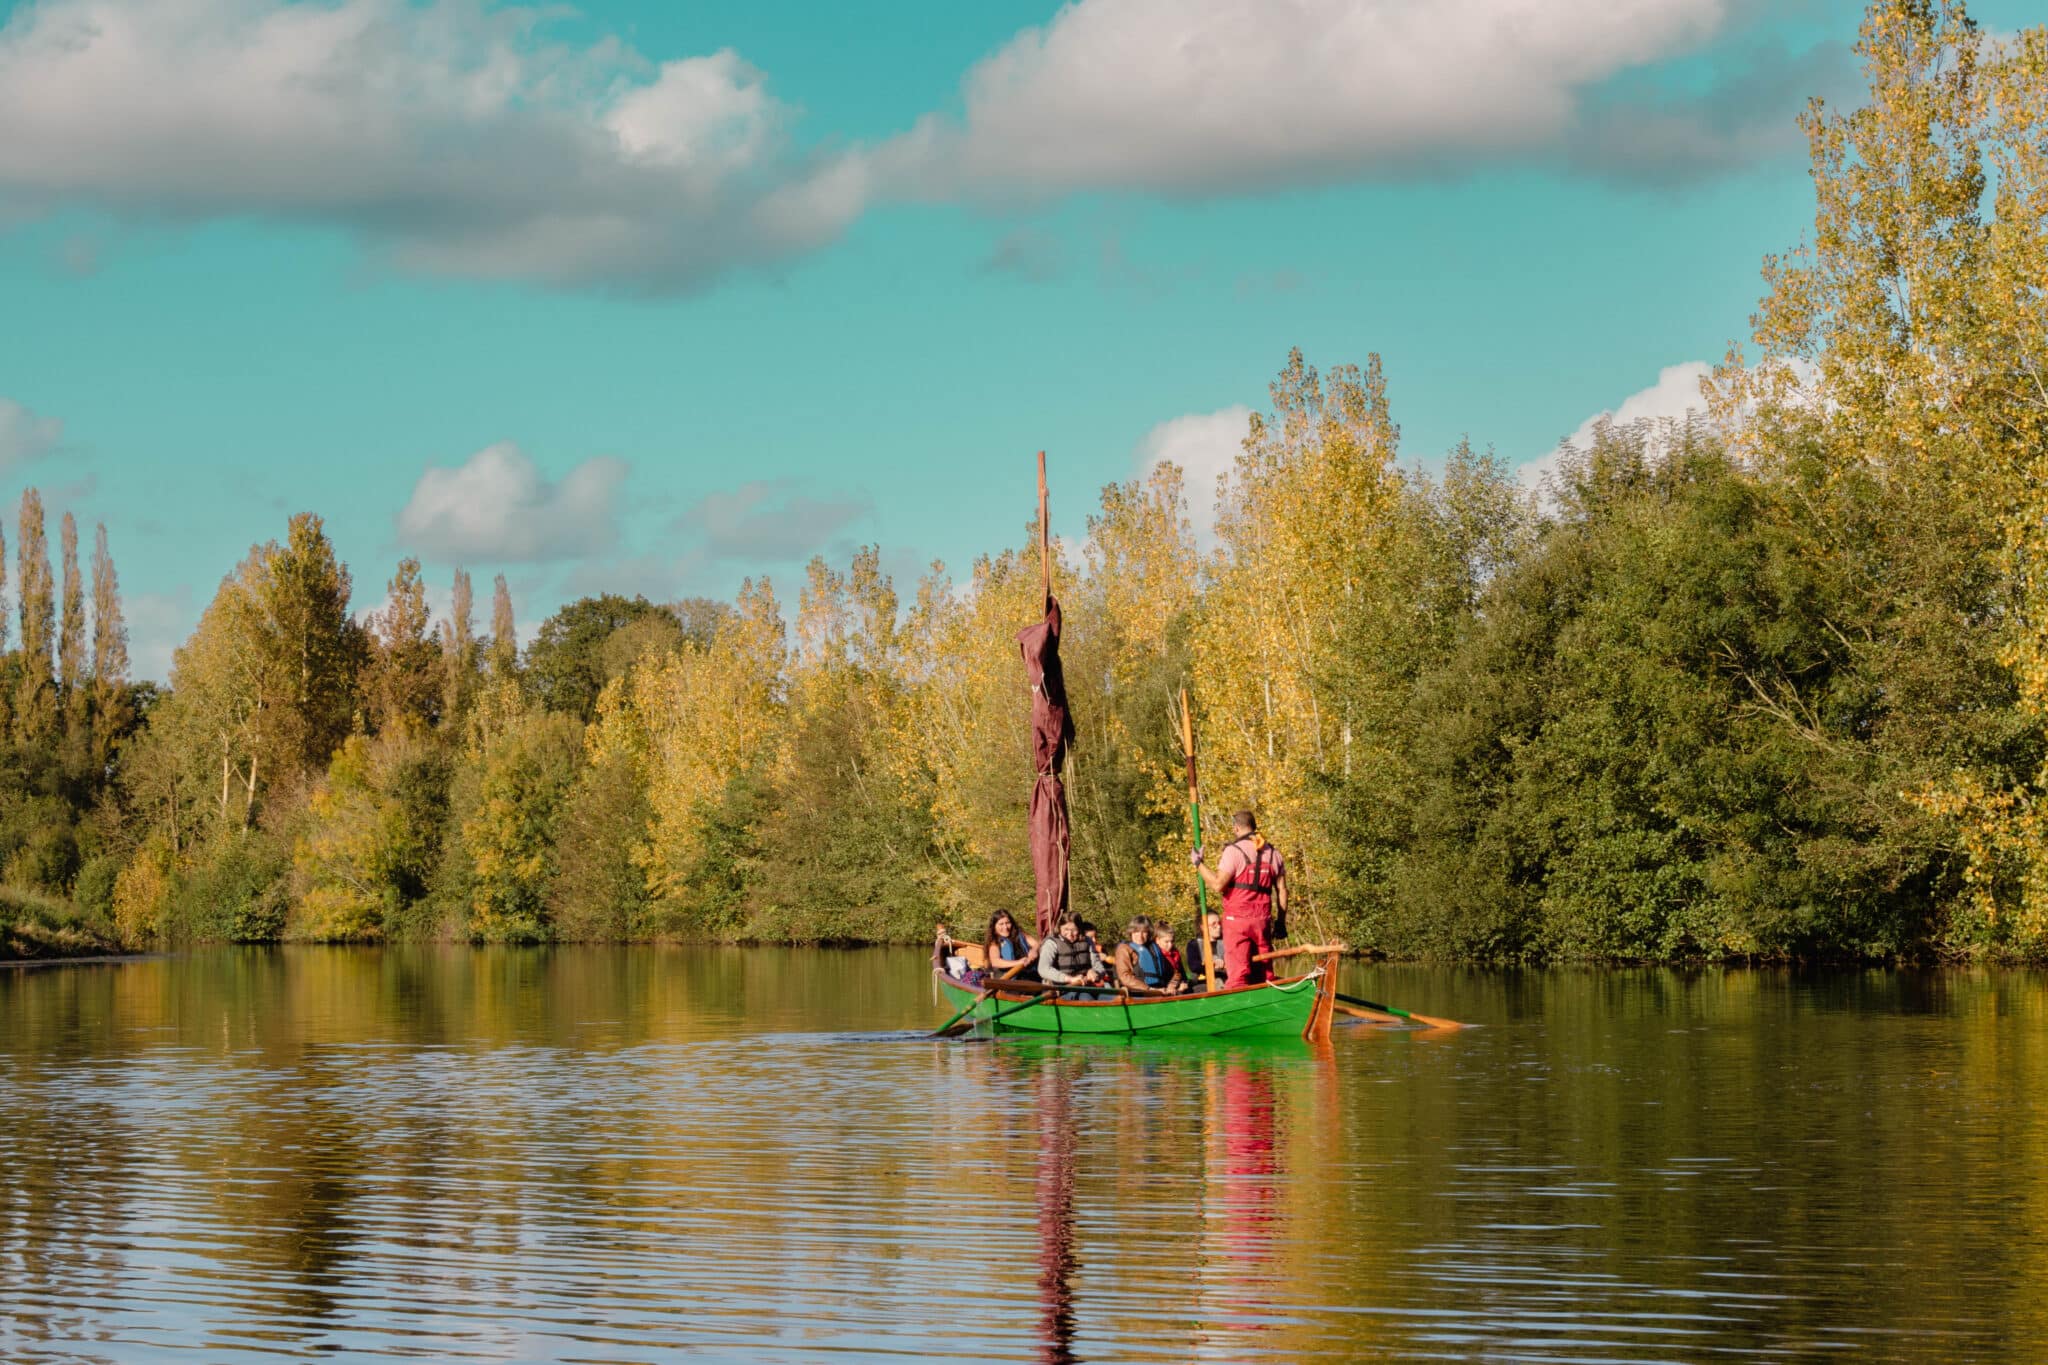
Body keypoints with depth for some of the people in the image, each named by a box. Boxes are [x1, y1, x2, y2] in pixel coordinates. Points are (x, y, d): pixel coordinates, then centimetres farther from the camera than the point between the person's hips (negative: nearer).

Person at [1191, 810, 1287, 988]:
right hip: (1263, 920, 5)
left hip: (1237, 920, -5)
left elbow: (1218, 885, -14)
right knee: (1263, 974, 10)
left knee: (1238, 973, -6)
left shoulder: (1234, 851, -8)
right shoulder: (1272, 853, 11)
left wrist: (1199, 864, -2)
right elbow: (1282, 890, 12)